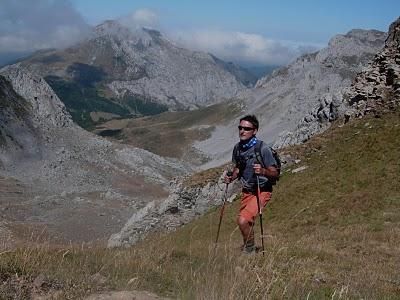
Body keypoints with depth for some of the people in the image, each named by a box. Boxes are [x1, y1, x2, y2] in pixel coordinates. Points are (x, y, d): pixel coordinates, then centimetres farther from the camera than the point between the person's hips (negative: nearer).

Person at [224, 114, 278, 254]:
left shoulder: (263, 149, -19)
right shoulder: (238, 147, 0)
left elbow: (275, 173, -16)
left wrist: (263, 171, -35)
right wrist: (231, 178, -4)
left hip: (261, 191, -7)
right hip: (246, 191, 7)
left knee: (243, 221, -23)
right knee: (246, 223, 19)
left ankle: (250, 250, -1)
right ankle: (246, 248, 44)